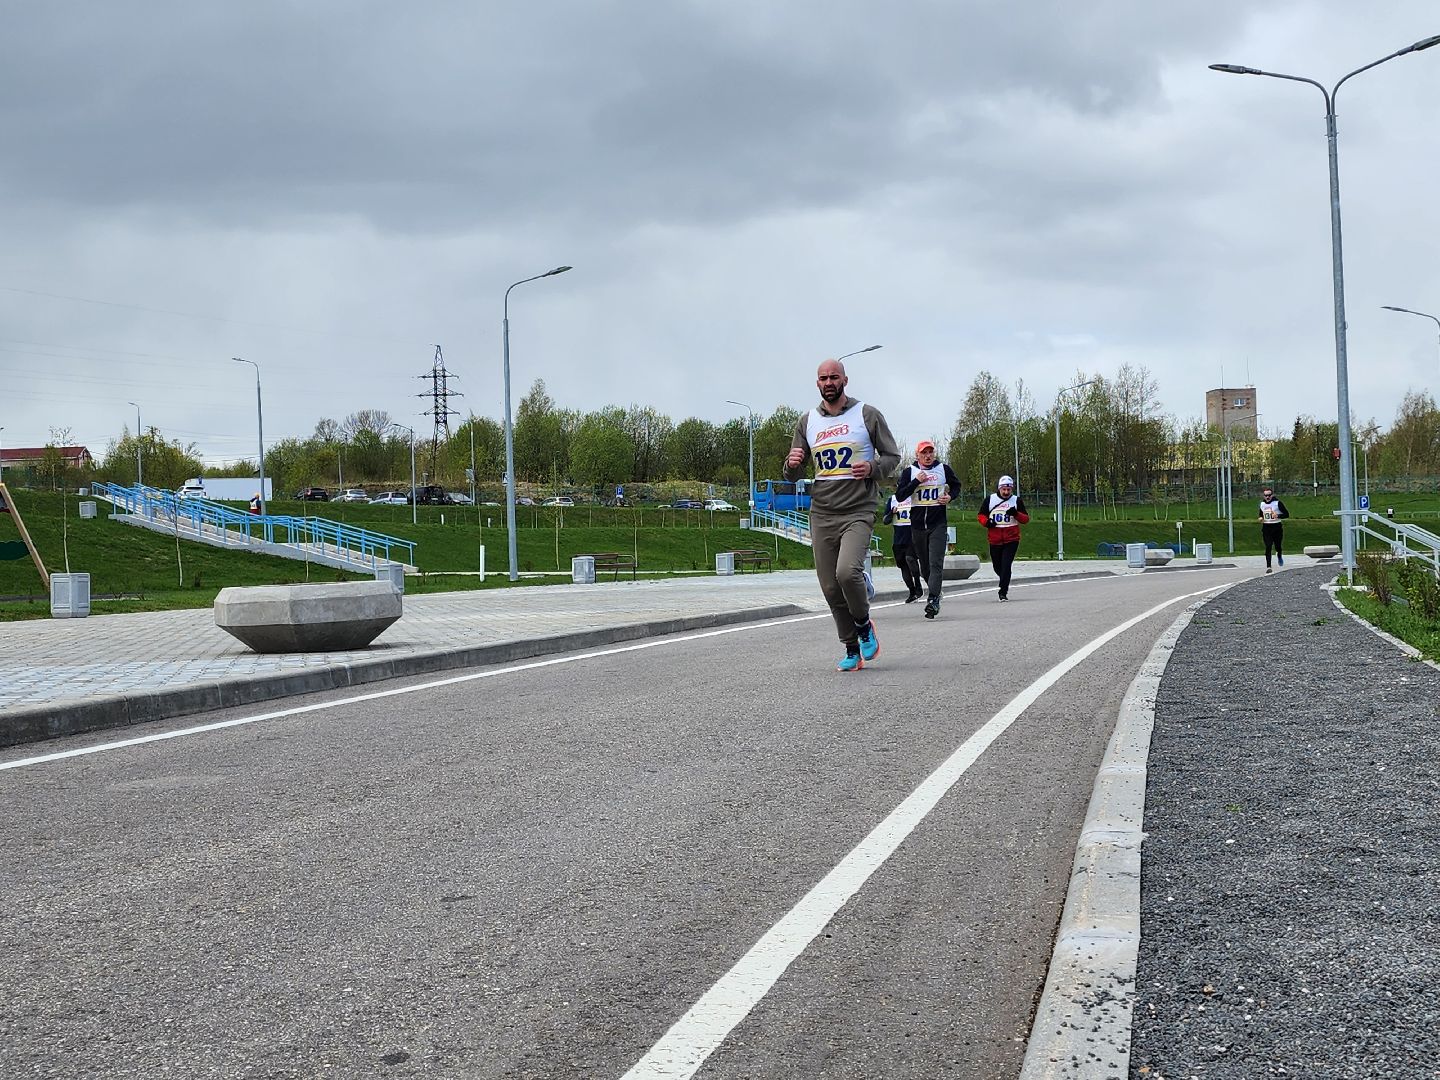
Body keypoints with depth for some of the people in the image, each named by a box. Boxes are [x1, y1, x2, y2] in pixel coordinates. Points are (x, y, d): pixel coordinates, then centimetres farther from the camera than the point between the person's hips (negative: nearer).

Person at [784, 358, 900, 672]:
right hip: (821, 513, 4)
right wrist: (792, 463, -8)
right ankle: (851, 650, 16)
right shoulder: (807, 421, 12)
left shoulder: (867, 414, 2)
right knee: (830, 587, 2)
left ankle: (864, 626, 2)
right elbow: (793, 475, 17)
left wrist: (873, 467, -15)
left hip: (858, 511, -4)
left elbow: (893, 456, 7)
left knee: (847, 571, -25)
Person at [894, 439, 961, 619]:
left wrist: (950, 496, 1)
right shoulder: (910, 471, 4)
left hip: (938, 523, -2)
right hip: (917, 524, 2)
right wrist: (916, 481, -13)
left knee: (936, 563, -14)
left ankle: (933, 600, -22)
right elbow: (899, 495, -4)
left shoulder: (943, 469, 5)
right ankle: (934, 592, 34)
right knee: (924, 564, 12)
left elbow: (956, 485, 22)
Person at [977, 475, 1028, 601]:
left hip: (1012, 540, -2)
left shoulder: (1017, 501, 2)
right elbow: (981, 515, 8)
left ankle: (1003, 592, -9)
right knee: (997, 566, 11)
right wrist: (986, 522, -13)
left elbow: (1026, 519, 1)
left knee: (1006, 565, -14)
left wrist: (1016, 514, -19)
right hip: (995, 540, 2)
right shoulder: (989, 499, 3)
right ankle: (1005, 581, 42)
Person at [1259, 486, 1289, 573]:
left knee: (1278, 546, 9)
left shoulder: (1277, 503, -8)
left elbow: (1287, 514, -7)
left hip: (1277, 527, -2)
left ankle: (1279, 555, 46)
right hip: (1266, 528, 2)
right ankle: (1268, 566, -12)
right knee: (1268, 547, -10)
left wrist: (1278, 515, -24)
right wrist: (1261, 518, 2)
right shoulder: (1262, 504, 7)